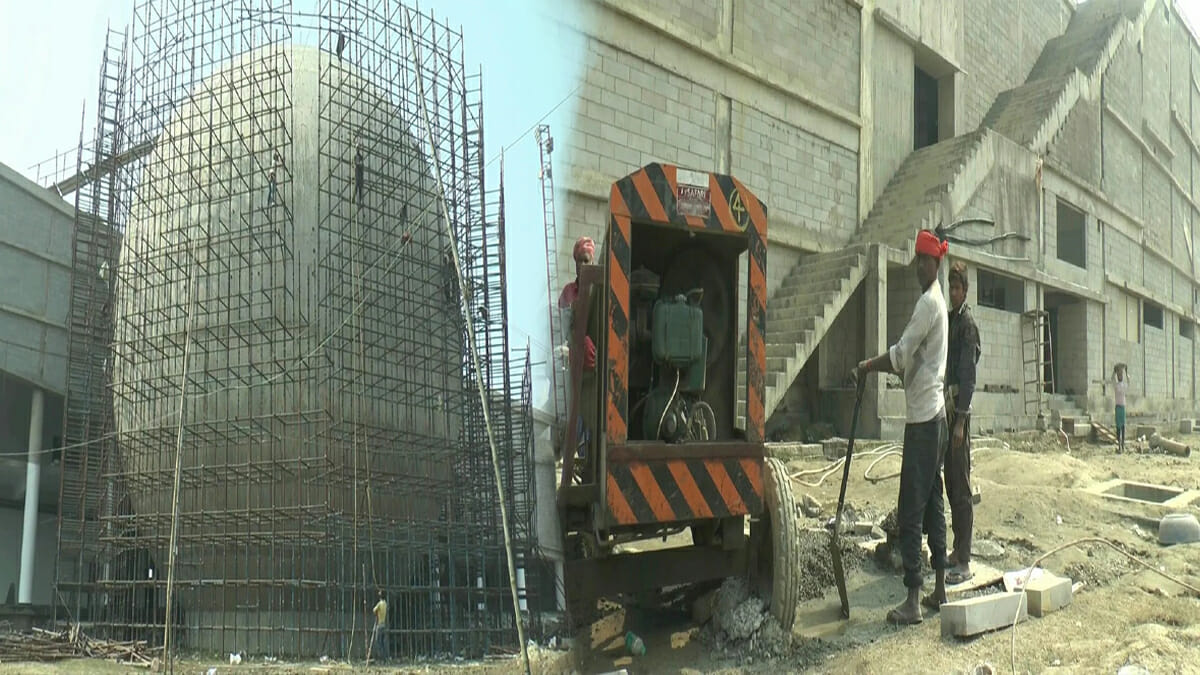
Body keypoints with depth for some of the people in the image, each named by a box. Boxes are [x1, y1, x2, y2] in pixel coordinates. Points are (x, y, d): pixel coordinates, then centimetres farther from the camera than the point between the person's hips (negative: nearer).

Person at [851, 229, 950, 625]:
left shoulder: (929, 302, -15)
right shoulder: (936, 302, 18)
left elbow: (901, 354, -20)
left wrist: (866, 367, -8)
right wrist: (873, 367, 12)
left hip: (923, 419, -11)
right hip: (935, 416, 11)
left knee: (911, 513, -8)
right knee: (932, 506, 15)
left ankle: (913, 600, -5)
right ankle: (939, 588, 23)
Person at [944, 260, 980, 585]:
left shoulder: (968, 324, -10)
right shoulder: (949, 320, 16)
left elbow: (968, 375, -15)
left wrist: (961, 420, -19)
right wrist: (949, 414, 17)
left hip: (959, 411, -9)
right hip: (946, 408, 9)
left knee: (961, 486, -7)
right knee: (951, 483, 14)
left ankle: (964, 562, -4)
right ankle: (957, 550, 23)